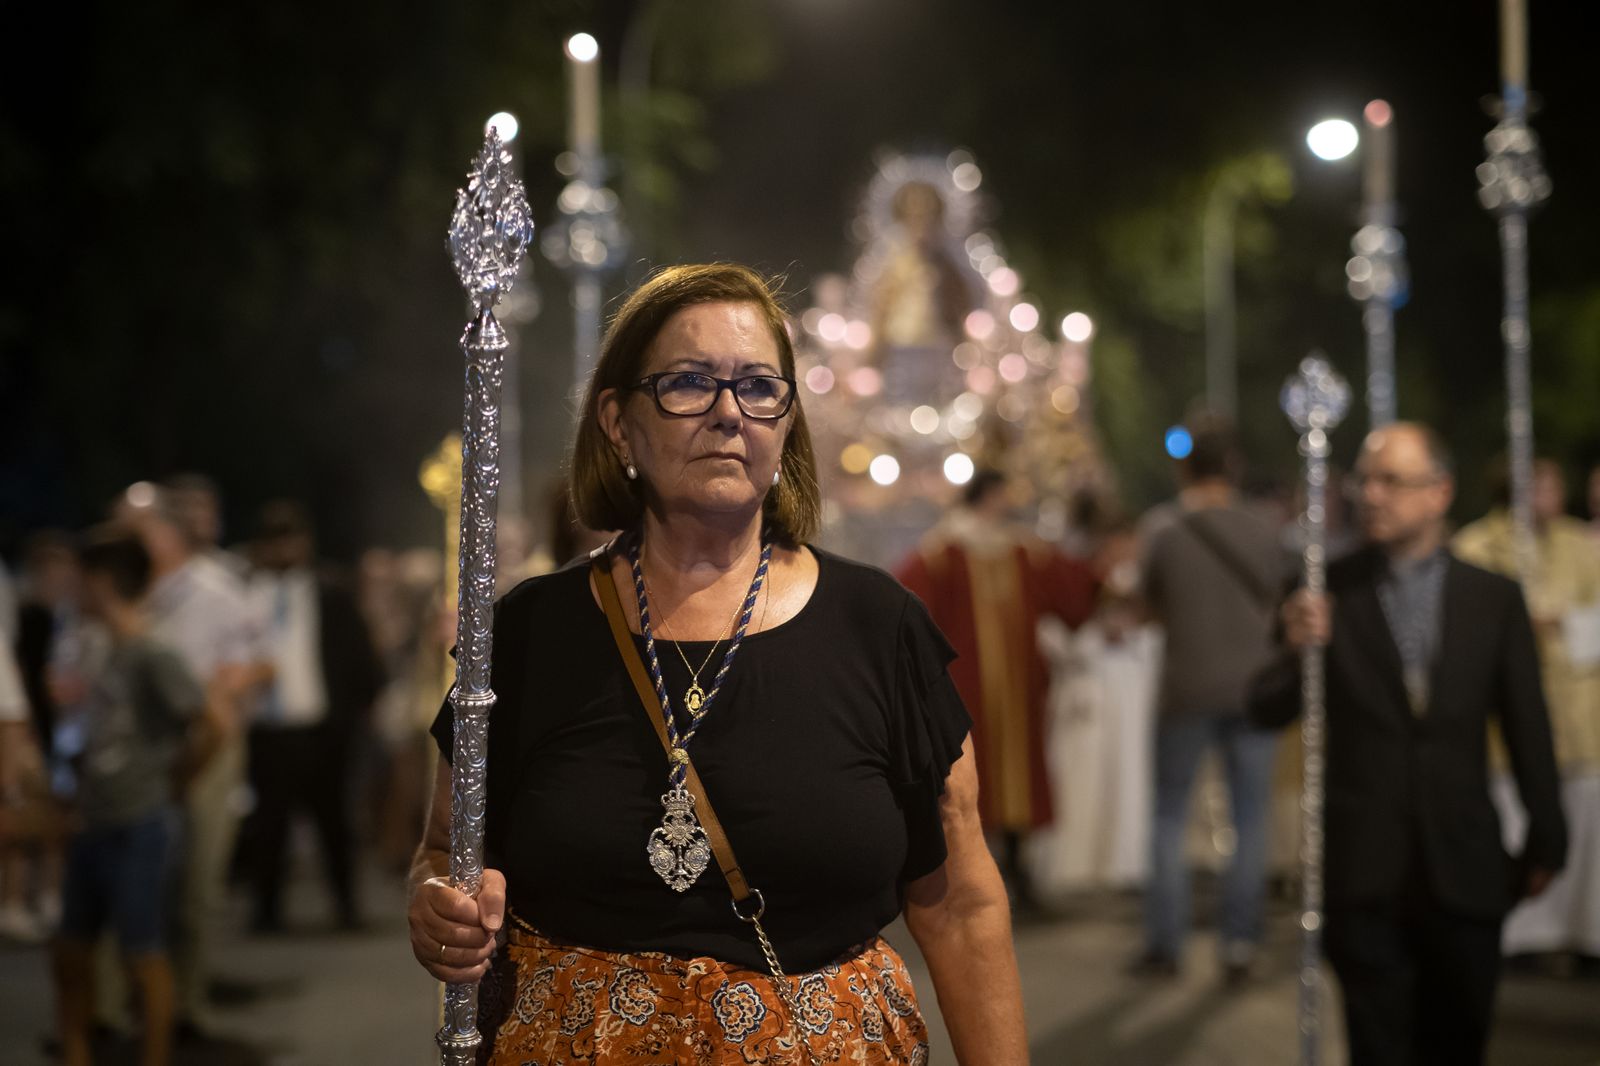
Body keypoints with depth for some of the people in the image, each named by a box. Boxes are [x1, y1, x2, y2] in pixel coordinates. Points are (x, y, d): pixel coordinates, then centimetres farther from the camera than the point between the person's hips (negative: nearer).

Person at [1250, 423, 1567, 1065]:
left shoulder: (1494, 599, 3)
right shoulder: (1329, 591, 0)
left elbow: (1528, 729, 7)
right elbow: (1268, 711, -3)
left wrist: (1545, 843, 9)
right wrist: (1298, 650, -23)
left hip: (1464, 870, 1)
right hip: (1363, 873, -1)